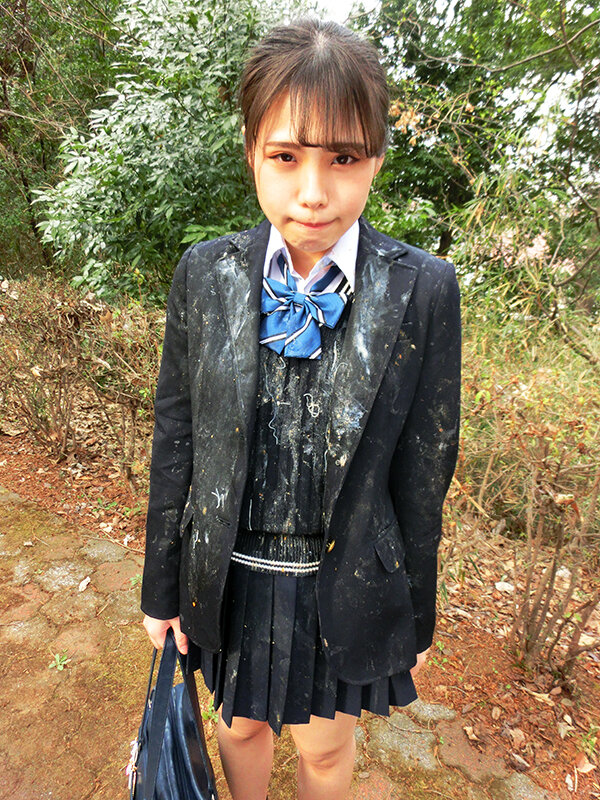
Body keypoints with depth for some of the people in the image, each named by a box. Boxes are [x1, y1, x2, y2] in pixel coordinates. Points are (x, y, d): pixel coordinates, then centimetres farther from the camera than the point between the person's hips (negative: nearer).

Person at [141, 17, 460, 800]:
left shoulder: (423, 290, -14)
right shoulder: (205, 274, -10)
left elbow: (423, 470, -8)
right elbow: (175, 440, -4)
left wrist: (417, 618, 1)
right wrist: (162, 589, 3)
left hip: (346, 585, -1)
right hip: (228, 578, 2)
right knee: (242, 725, 29)